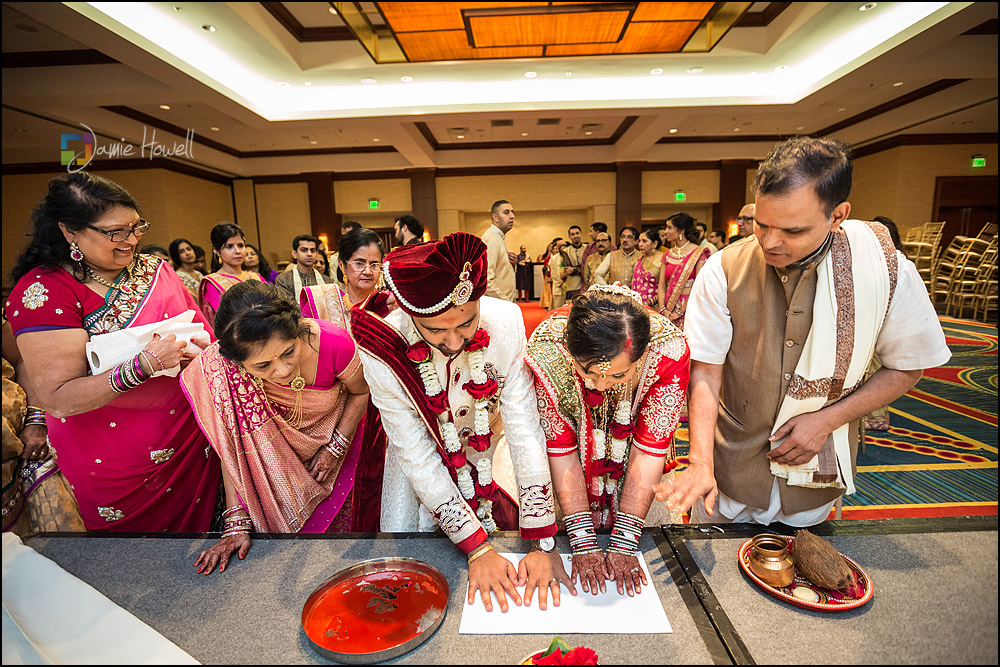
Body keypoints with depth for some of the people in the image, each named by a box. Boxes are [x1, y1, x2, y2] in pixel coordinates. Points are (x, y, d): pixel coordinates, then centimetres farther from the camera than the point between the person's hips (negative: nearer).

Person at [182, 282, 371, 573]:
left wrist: (336, 448, -14)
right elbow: (232, 446, -18)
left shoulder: (333, 343, -34)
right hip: (279, 466, 0)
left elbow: (361, 392, -11)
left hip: (337, 443, 0)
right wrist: (236, 523, -18)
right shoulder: (219, 369, -31)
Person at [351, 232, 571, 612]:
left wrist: (542, 545, -27)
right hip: (424, 459, 0)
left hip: (489, 450, 1)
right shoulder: (382, 352, -32)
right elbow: (418, 458, -25)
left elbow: (524, 429, -28)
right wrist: (477, 549, -26)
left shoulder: (505, 323, -31)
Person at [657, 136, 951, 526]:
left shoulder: (885, 271, -15)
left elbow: (906, 367, -2)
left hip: (814, 476, 1)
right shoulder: (723, 271, -19)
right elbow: (706, 371, -16)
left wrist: (826, 420, -16)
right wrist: (700, 463, -27)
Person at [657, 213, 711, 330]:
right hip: (669, 307, 4)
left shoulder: (698, 253, -3)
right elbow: (661, 285, 7)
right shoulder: (667, 254, 12)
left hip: (688, 307, -4)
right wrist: (663, 309, -7)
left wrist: (680, 312, -14)